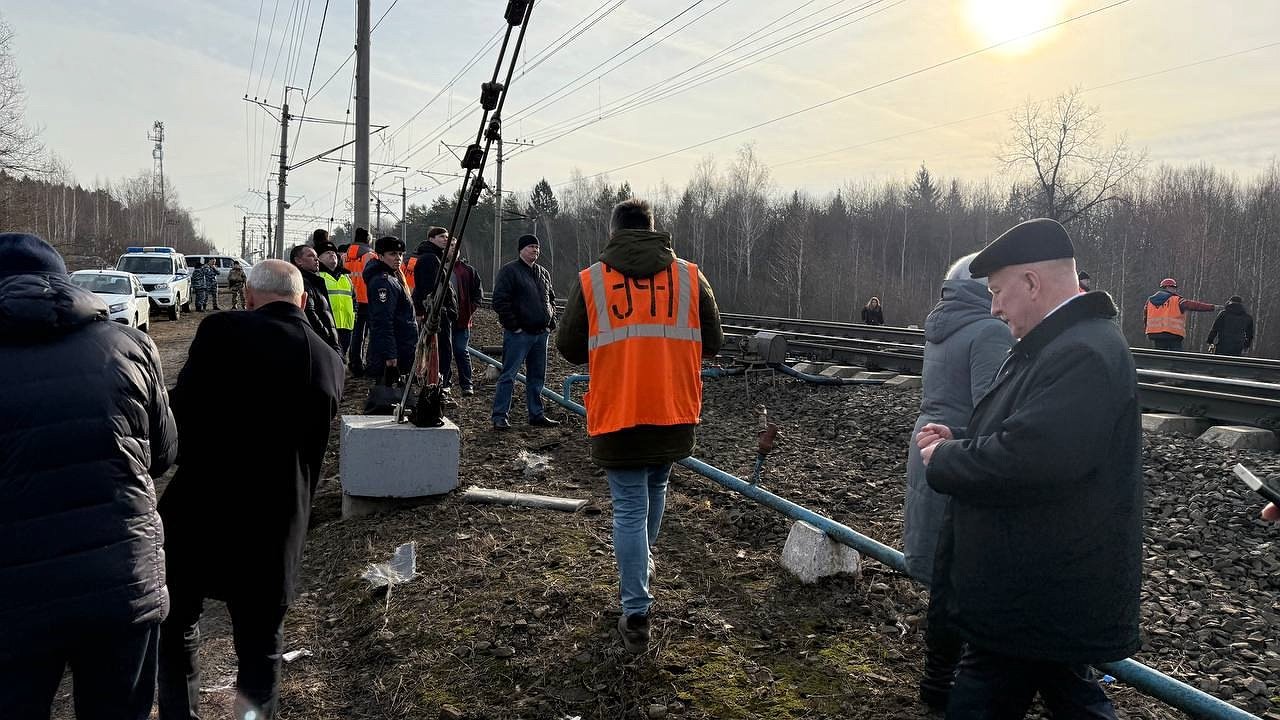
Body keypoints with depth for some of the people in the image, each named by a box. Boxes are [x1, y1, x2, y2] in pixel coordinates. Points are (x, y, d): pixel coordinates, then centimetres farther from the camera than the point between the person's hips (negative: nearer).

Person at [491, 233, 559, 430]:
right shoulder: (509, 271, -5)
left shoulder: (543, 273, 16)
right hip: (518, 333, -7)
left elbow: (551, 298, 27)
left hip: (541, 333, 7)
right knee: (508, 375, -5)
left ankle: (537, 415, 21)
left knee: (538, 376, 12)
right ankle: (500, 416, -1)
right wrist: (513, 325, -16)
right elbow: (500, 301, -12)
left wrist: (551, 322, 13)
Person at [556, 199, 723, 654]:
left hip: (617, 417, -2)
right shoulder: (689, 277, 0)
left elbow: (569, 349, 2)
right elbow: (711, 344, 5)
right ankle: (640, 571, 45)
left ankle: (637, 615, 5)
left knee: (630, 509, 6)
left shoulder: (590, 281, -3)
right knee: (655, 491, 26)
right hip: (675, 416, 2)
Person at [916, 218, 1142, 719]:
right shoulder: (1060, 343, 11)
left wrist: (943, 460, -17)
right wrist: (959, 439, 3)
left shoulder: (1083, 354, -24)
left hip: (1034, 598, -11)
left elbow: (1028, 459, -34)